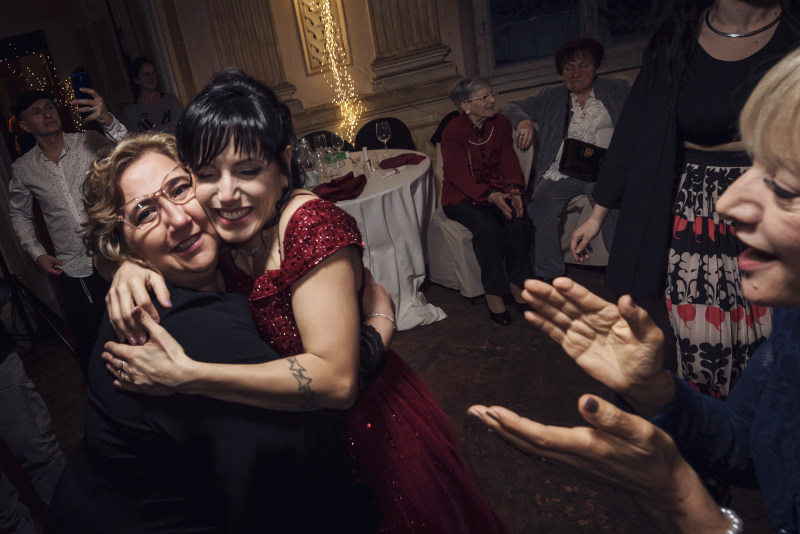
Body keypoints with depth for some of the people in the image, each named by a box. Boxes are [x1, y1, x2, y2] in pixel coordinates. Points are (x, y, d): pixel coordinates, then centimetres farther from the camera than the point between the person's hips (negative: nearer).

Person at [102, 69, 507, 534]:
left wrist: (185, 376, -36)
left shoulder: (312, 226, -30)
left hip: (363, 423, -6)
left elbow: (334, 378, -36)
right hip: (290, 434, 6)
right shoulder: (223, 228, -10)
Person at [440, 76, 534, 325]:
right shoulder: (452, 132, -12)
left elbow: (509, 162, 3)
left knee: (519, 221, -26)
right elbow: (460, 176, -18)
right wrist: (491, 196, -33)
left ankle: (516, 283, -11)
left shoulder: (501, 123, 4)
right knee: (487, 228, -32)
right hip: (461, 197, -4)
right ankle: (493, 293, -18)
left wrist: (514, 191, -19)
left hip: (496, 190, 4)